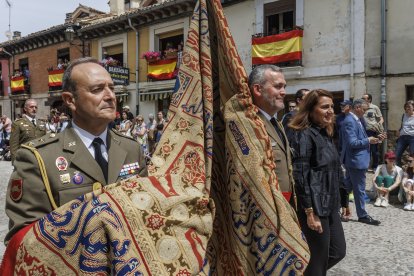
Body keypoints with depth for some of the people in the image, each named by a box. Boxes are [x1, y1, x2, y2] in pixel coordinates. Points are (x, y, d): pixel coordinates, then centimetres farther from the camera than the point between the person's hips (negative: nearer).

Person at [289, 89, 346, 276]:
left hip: (330, 205, 9)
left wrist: (337, 202, 20)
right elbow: (300, 176, -20)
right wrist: (310, 212, -21)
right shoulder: (303, 135, -16)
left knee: (338, 251, 18)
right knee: (319, 258, 4)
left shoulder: (325, 133, 12)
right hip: (315, 206, -9)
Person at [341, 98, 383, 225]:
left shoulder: (356, 120, 11)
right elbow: (352, 143, -26)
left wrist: (370, 138, 2)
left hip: (355, 160, 10)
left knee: (348, 186, 19)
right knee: (359, 189, 2)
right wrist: (368, 141, -15)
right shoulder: (349, 121, -21)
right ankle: (362, 215, 13)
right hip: (356, 160, -10)